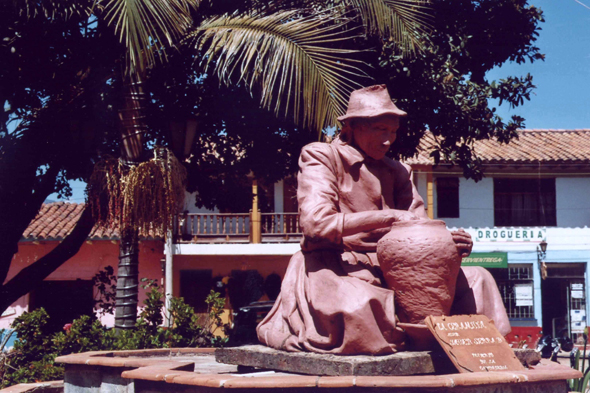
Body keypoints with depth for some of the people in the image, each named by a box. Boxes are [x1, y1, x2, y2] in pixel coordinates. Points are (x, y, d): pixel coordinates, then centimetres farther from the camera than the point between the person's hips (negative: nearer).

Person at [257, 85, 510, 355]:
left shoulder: (397, 171, 17)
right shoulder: (319, 157, 0)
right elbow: (316, 222, -17)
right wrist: (390, 216, -21)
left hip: (388, 271, 6)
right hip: (333, 270, -6)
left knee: (476, 279, -7)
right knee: (357, 306, -41)